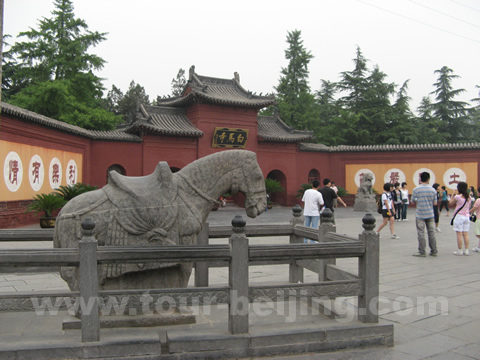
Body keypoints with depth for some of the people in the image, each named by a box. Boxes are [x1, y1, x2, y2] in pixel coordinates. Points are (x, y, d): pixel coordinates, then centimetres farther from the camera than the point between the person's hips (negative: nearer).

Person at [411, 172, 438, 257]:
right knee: (431, 233, 9)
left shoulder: (416, 190, -9)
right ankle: (434, 251, 15)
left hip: (420, 215, -2)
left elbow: (413, 201, -1)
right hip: (430, 214, 3)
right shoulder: (433, 190, -2)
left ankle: (422, 252, 4)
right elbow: (435, 203, 1)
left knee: (421, 234, 2)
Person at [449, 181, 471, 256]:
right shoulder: (469, 197, 6)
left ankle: (459, 251, 0)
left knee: (459, 234, -2)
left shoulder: (457, 197, -12)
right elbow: (469, 207, 19)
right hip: (467, 216, 6)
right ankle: (466, 250, 10)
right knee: (465, 234, 8)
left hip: (459, 216, -6)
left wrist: (453, 195, 6)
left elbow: (450, 204, 0)